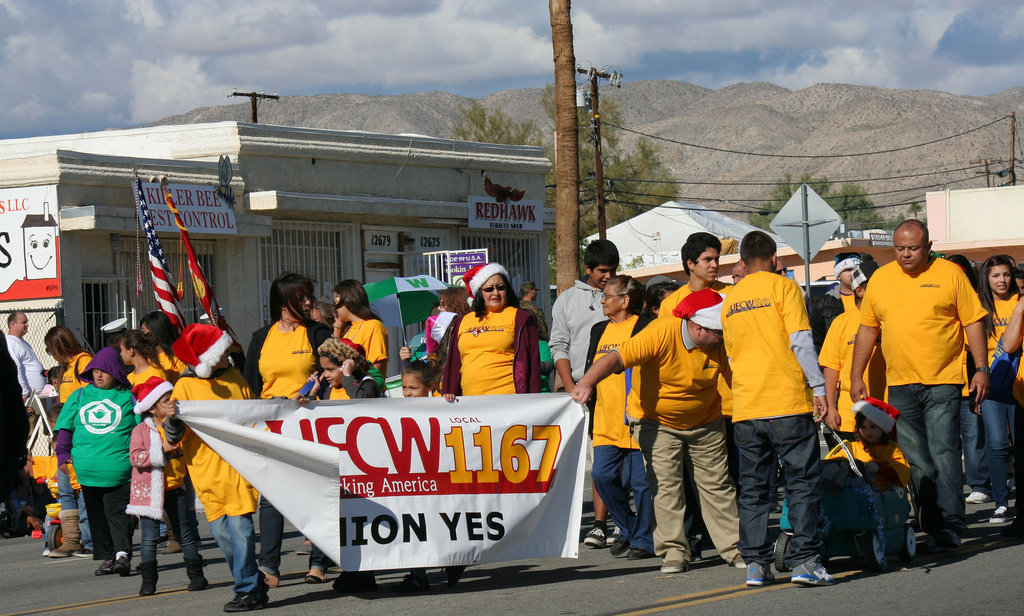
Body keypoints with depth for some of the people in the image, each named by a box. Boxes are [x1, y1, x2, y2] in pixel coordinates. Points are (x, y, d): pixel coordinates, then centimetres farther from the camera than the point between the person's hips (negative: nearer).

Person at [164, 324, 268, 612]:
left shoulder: (233, 376, 10)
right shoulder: (185, 386, -1)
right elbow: (175, 437, -6)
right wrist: (172, 420, -27)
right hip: (208, 469, 0)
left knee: (240, 526, -10)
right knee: (220, 530, 0)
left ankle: (248, 591, -7)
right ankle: (253, 585, 13)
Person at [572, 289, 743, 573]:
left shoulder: (721, 343, -17)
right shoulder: (661, 333, -30)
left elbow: (734, 375, 2)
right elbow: (616, 357, -36)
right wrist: (587, 382, -50)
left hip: (705, 422, 3)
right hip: (658, 421, -3)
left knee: (717, 485, 7)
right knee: (666, 485, -9)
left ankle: (734, 547, 14)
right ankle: (674, 551, -4)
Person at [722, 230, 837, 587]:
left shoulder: (729, 300, 15)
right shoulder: (783, 287, -2)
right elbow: (801, 342, -10)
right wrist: (820, 392, -9)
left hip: (745, 408, 5)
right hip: (788, 402, -5)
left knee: (752, 487, 8)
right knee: (802, 483, 0)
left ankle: (755, 563, 6)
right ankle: (804, 561, -5)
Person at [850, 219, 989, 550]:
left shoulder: (950, 274, 1)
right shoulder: (880, 278, 10)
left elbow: (973, 321, 3)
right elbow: (867, 328, 15)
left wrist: (982, 368, -4)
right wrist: (856, 376, 11)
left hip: (943, 382, -4)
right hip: (899, 385, 4)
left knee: (944, 454, -10)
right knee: (915, 461, 4)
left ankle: (950, 525, -8)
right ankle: (931, 525, 9)